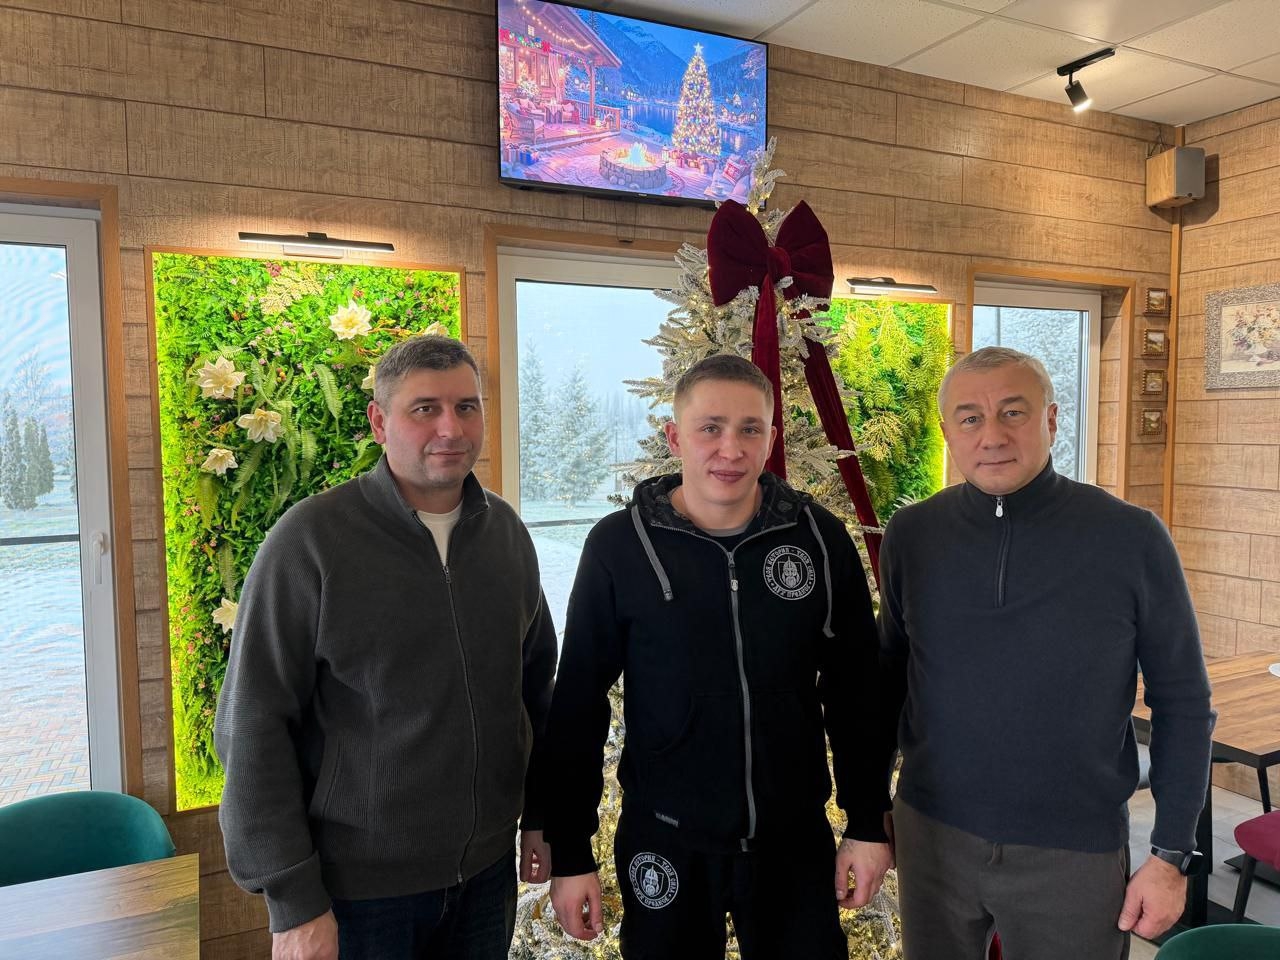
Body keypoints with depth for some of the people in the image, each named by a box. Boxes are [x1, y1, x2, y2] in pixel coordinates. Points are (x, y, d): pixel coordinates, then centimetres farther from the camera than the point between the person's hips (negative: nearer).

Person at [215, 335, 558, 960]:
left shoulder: (507, 533, 0)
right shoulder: (311, 539, -15)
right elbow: (254, 725, -14)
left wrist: (541, 815, 10)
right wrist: (293, 901, -13)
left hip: (488, 868, 5)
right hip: (356, 886, -4)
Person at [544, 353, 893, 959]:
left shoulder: (819, 538, -6)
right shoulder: (619, 546, -11)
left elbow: (853, 693, 2)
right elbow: (577, 707, -6)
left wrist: (868, 824, 3)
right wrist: (569, 854, -4)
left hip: (797, 841, 2)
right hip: (665, 848, -1)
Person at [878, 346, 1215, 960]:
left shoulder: (1131, 539, -11)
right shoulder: (911, 535, -5)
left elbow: (1182, 703, -3)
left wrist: (1172, 855, -4)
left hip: (1075, 855, -2)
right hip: (931, 834, 2)